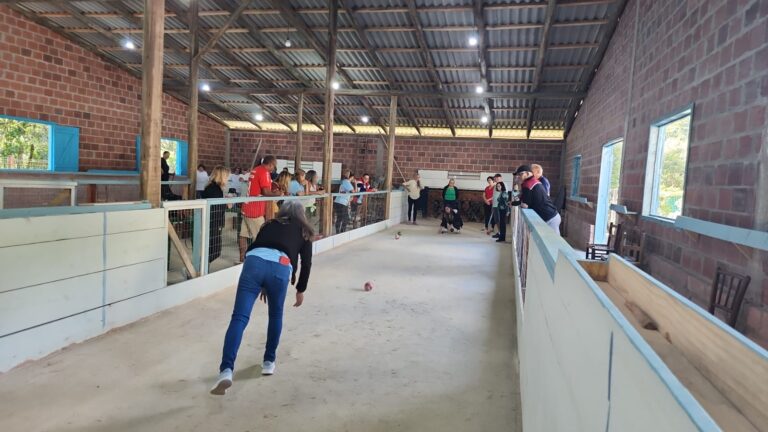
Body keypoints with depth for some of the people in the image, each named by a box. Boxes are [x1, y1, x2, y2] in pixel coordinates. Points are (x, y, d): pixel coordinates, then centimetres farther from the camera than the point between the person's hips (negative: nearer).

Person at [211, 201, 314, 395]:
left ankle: (226, 370, -21)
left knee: (239, 317, -7)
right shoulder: (304, 232, 29)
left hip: (255, 261, 1)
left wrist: (260, 285, 38)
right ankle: (269, 361, 31)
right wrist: (300, 290, 33)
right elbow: (306, 263, 21)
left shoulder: (270, 224, 35)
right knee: (276, 315, 24)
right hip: (280, 267, -1)